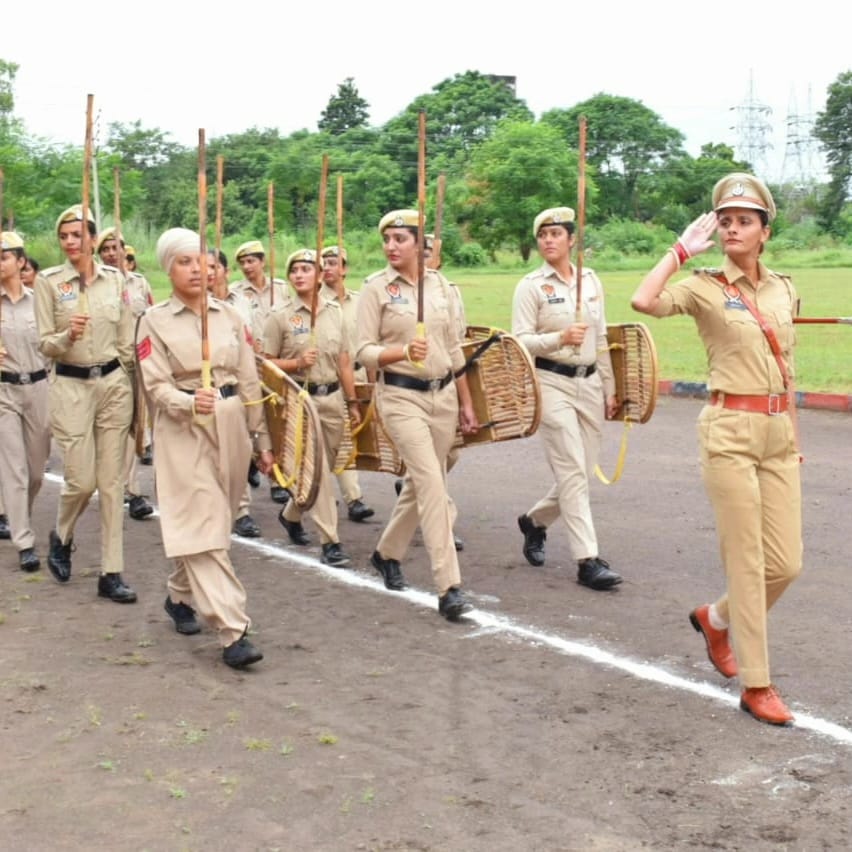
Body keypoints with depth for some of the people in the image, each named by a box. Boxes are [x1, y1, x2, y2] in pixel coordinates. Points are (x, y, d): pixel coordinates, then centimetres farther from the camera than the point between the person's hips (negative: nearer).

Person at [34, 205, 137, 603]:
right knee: (81, 480, -3)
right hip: (71, 386, -2)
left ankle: (111, 573, 9)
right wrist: (68, 336, -25)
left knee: (111, 481, 3)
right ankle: (61, 536, 30)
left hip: (114, 383, 3)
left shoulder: (115, 278, 4)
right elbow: (44, 344, -5)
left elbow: (127, 341, 9)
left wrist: (134, 386, 9)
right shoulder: (48, 281, -4)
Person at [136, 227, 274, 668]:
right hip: (184, 430, -4)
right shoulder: (154, 321, -1)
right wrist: (191, 403, -29)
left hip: (231, 426, 4)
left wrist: (262, 438, 10)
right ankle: (232, 632, -13)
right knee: (202, 527, -10)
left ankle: (179, 596, 38)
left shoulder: (229, 315, 9)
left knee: (210, 522, 14)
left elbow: (249, 381, 10)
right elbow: (156, 386, -9)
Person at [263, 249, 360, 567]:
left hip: (332, 398, 5)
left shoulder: (335, 313, 8)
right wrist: (297, 363, -17)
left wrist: (352, 402, 11)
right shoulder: (280, 316, -3)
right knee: (317, 470, -8)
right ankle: (330, 541, -4)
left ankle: (291, 514, 39)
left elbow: (344, 362, 11)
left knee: (324, 467, 13)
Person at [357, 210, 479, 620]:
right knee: (433, 486, -15)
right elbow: (364, 351, -8)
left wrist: (466, 402, 13)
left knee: (420, 482, 14)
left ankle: (386, 553, 38)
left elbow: (454, 348, 12)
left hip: (443, 394, 5)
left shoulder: (439, 284, 6)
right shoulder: (376, 287, -6)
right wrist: (404, 351, -26)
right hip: (401, 396, -5)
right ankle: (448, 589, -14)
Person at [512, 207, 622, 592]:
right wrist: (560, 338, -25)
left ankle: (534, 520, 34)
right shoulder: (530, 286, -3)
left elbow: (601, 340, 15)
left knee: (580, 471, 8)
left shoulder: (591, 281, 10)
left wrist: (609, 388, 14)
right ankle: (588, 560, -7)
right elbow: (521, 341, -9)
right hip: (551, 383, -5)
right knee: (573, 472, -10)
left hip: (589, 383, 5)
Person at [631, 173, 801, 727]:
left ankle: (716, 618, 33)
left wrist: (793, 435, 17)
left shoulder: (784, 290, 12)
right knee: (749, 561, -3)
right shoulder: (705, 287, -4)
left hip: (779, 433, 6)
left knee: (787, 562, 5)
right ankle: (756, 685, 9)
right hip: (731, 432, -5)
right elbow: (644, 301, -24)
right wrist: (683, 249, -13)